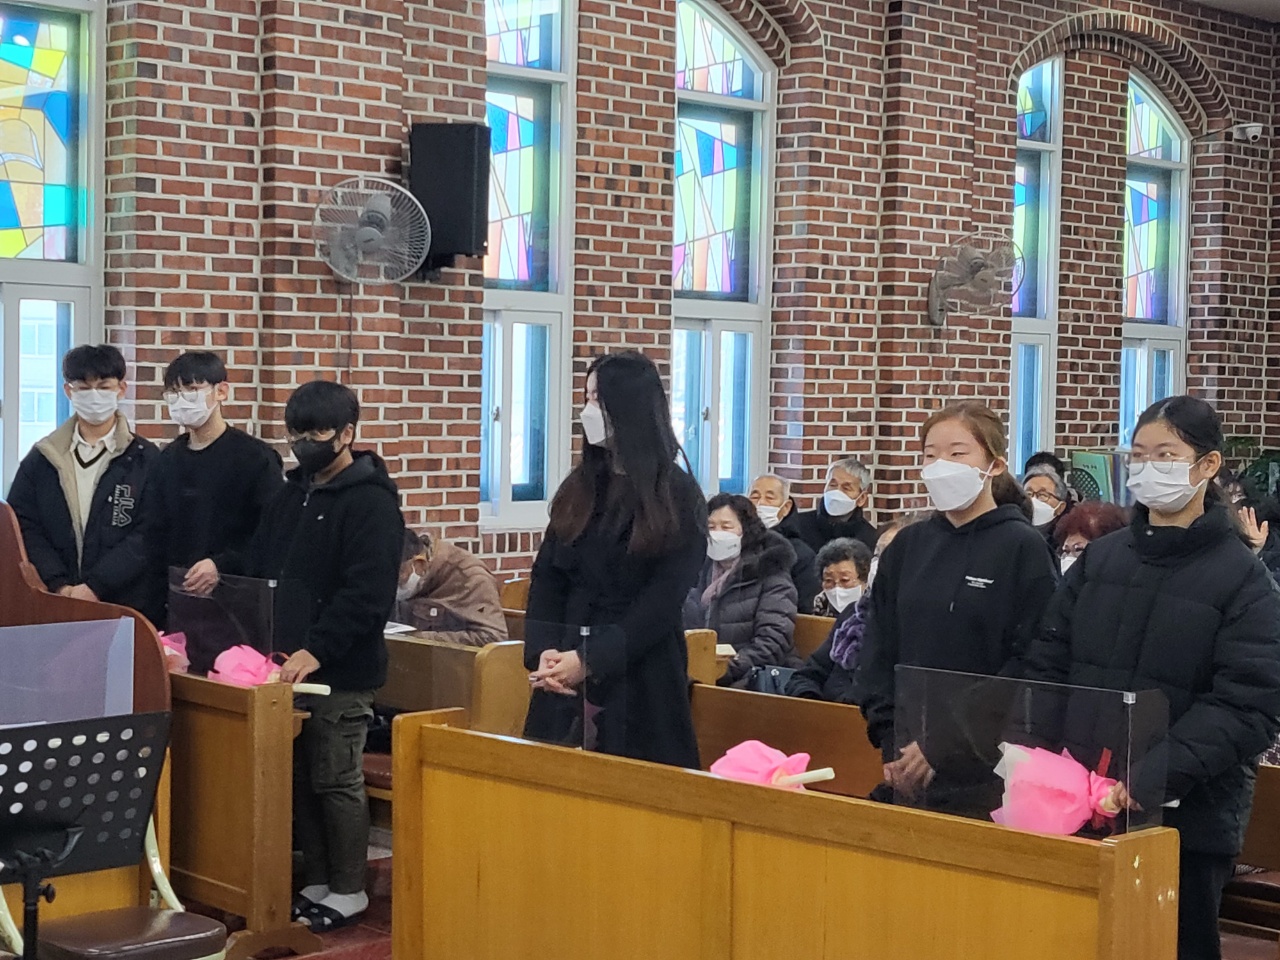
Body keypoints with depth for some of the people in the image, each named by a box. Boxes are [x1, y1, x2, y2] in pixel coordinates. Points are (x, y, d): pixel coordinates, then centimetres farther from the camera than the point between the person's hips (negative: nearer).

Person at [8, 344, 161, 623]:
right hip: (55, 602, 2)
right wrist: (58, 585, -12)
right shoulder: (42, 457, 9)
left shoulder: (145, 459, 2)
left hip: (127, 605, -2)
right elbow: (23, 526, 2)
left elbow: (148, 535, -7)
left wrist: (96, 587, -16)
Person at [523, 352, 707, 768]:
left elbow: (664, 599, -11)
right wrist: (542, 651, -10)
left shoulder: (678, 497, -5)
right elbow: (546, 578, 6)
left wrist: (591, 660, -17)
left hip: (640, 677, -5)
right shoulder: (579, 487, 10)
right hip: (564, 675, 5)